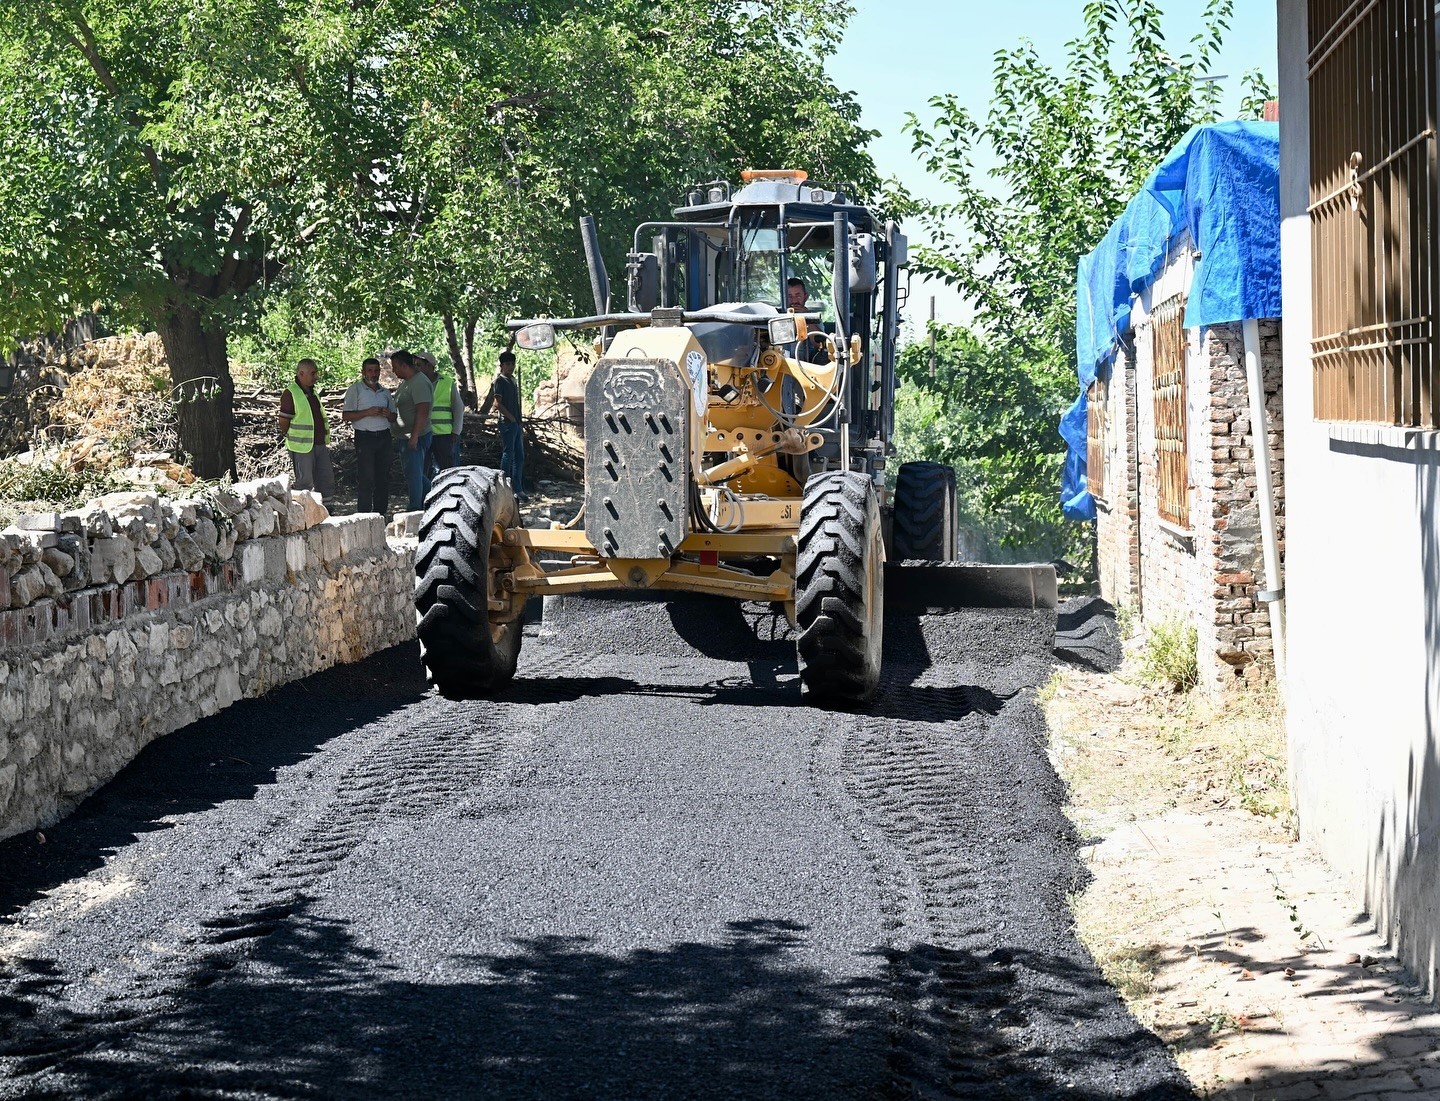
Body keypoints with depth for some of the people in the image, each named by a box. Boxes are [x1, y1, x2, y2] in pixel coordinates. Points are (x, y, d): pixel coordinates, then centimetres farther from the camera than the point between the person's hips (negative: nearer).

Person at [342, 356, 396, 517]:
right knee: (366, 479, -8)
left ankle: (381, 512, 9)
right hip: (365, 437, -5)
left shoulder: (385, 392, 17)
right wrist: (367, 412, -16)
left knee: (383, 478, 4)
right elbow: (346, 416, -5)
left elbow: (394, 418, 21)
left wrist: (388, 414, -3)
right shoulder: (355, 390, 1)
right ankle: (364, 515, -6)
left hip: (384, 437, 5)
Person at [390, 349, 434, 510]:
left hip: (415, 438, -10)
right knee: (412, 474, 16)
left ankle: (415, 511, 0)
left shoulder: (419, 383, -17)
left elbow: (423, 411, -23)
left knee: (414, 474, -5)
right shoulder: (405, 382, 15)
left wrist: (414, 436, -26)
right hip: (405, 437, 10)